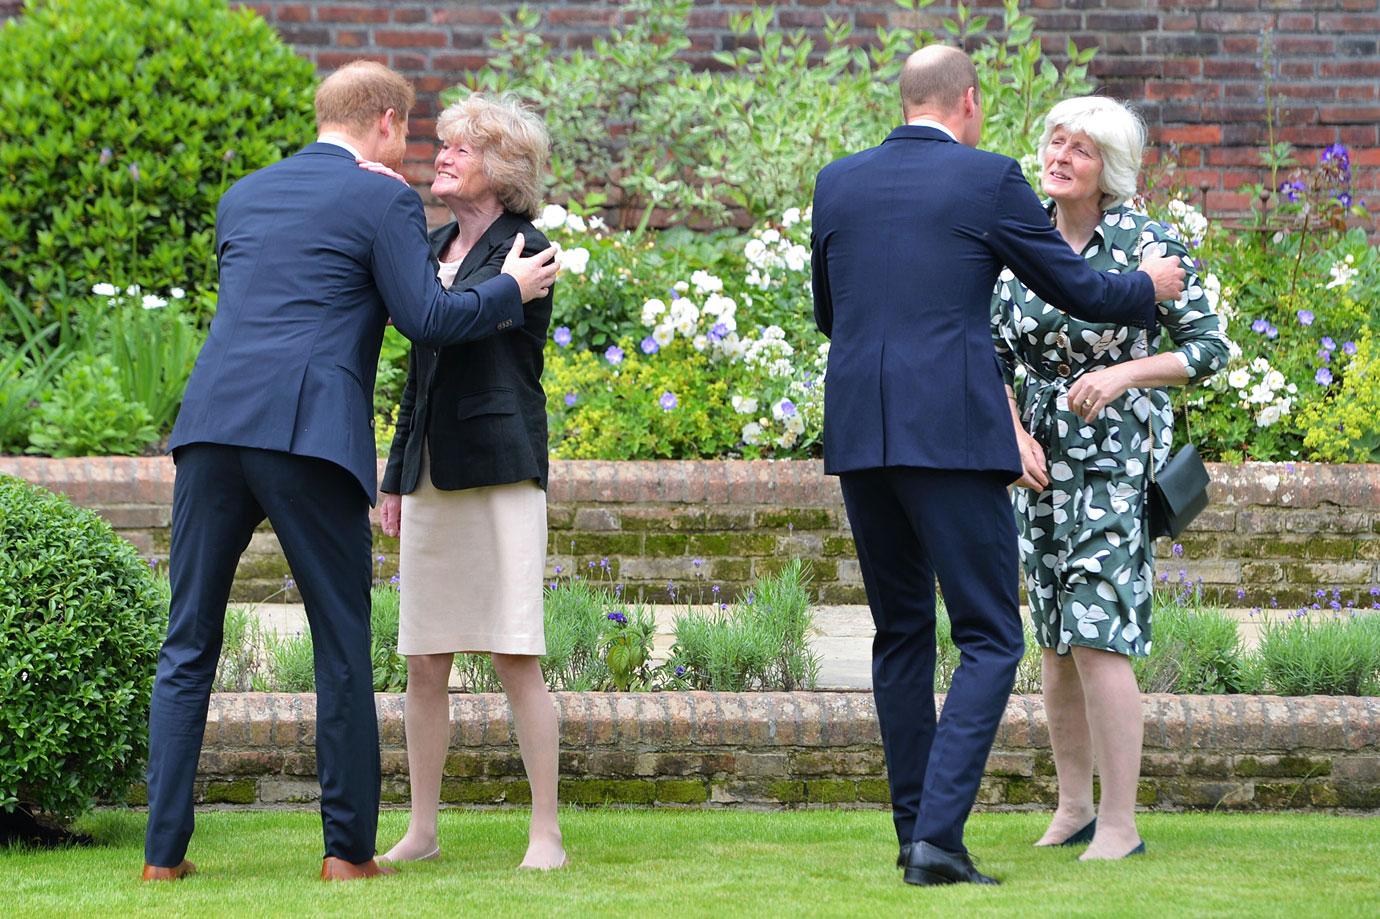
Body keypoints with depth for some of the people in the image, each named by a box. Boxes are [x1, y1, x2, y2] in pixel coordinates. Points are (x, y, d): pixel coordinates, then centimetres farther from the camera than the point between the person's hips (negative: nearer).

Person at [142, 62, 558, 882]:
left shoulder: (243, 198, 21)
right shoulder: (383, 201, 3)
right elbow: (425, 317, -4)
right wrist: (511, 291, 12)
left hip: (214, 423, 5)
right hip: (309, 439, -5)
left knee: (188, 650, 8)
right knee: (342, 649, 6)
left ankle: (165, 850, 3)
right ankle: (348, 847, 6)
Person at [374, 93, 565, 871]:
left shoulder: (525, 250, -5)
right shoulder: (437, 248, 16)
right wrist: (397, 476, 19)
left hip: (502, 471, -7)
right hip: (433, 477, 7)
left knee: (517, 658, -8)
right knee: (425, 662, 6)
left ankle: (546, 834, -5)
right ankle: (422, 831, 12)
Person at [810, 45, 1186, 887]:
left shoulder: (839, 183, 11)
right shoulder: (989, 180, -2)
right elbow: (1078, 289, 6)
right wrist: (1150, 288, 26)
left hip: (859, 435, 5)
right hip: (953, 435, -5)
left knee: (902, 634, 16)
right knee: (990, 641, -1)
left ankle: (916, 829, 16)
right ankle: (938, 833, -15)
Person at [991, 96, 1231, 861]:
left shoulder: (1146, 244, -10)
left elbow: (1209, 347, -7)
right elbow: (994, 354, 8)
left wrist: (1124, 373, -21)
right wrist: (1015, 433, -6)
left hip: (1118, 458, -5)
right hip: (1045, 454, 5)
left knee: (1097, 637, -13)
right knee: (1055, 639, 10)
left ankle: (1120, 826, -9)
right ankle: (1072, 809, 21)